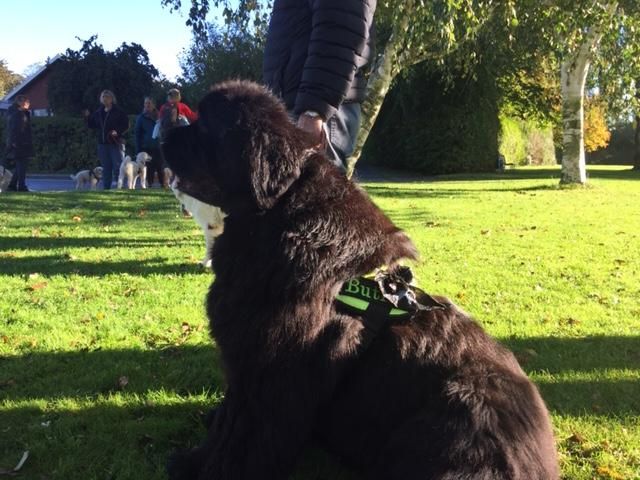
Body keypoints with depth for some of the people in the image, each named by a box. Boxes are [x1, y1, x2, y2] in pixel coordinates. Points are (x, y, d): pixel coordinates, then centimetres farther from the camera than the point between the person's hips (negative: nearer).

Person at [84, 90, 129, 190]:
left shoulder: (118, 111, -2)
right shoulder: (98, 112, 14)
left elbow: (126, 125, -6)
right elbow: (93, 125, 20)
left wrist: (118, 132, -19)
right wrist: (88, 117, 4)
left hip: (115, 142, -6)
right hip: (102, 143, 6)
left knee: (117, 165, -7)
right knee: (105, 167, 8)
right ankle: (106, 187, 12)